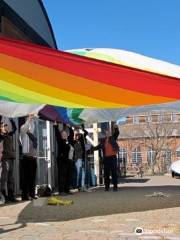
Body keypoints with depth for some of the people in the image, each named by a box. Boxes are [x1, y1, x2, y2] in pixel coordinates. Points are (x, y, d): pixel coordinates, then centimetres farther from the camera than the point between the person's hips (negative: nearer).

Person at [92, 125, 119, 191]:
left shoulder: (113, 138, 5)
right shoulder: (103, 140, 12)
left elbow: (117, 133, -8)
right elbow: (99, 146, 17)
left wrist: (116, 128, -27)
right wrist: (92, 148, 5)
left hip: (113, 157, -3)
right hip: (106, 158, 3)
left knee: (114, 172, 0)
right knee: (106, 173, 3)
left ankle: (115, 186, 2)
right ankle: (107, 186, 8)